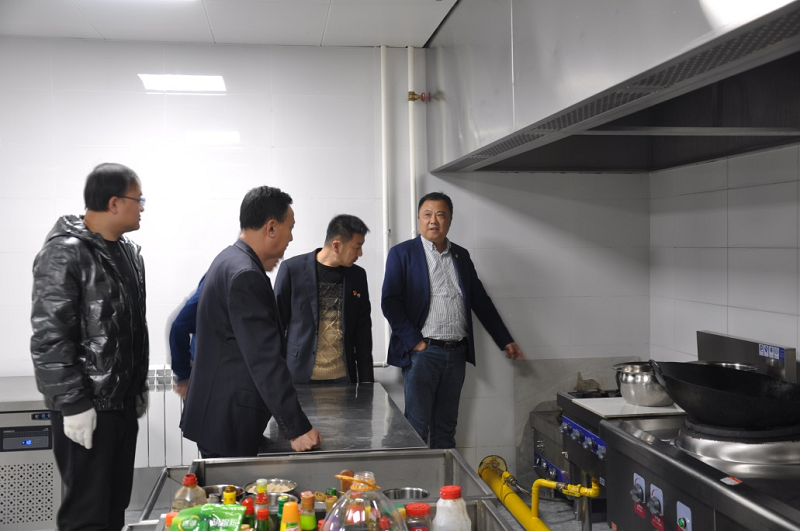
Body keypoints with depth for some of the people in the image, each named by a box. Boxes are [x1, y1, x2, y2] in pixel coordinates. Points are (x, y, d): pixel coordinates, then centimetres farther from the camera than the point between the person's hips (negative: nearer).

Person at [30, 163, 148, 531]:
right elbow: (49, 338, -19)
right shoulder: (64, 254, -15)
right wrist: (73, 404, -20)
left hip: (123, 402, 8)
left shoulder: (128, 252, 11)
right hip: (86, 407, -8)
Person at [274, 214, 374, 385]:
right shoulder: (292, 269, -5)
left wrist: (366, 378, 5)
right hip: (300, 375, -3)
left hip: (343, 377, 3)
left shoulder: (357, 275, 6)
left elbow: (363, 329, 9)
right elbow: (277, 323, -1)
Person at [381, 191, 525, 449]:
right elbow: (389, 302, -7)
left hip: (457, 353, 5)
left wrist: (506, 342, 17)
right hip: (422, 351, -4)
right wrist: (415, 341, -13)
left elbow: (481, 301, 18)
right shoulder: (402, 253, 0)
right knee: (417, 426, -3)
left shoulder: (461, 256, 15)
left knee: (446, 426, 11)